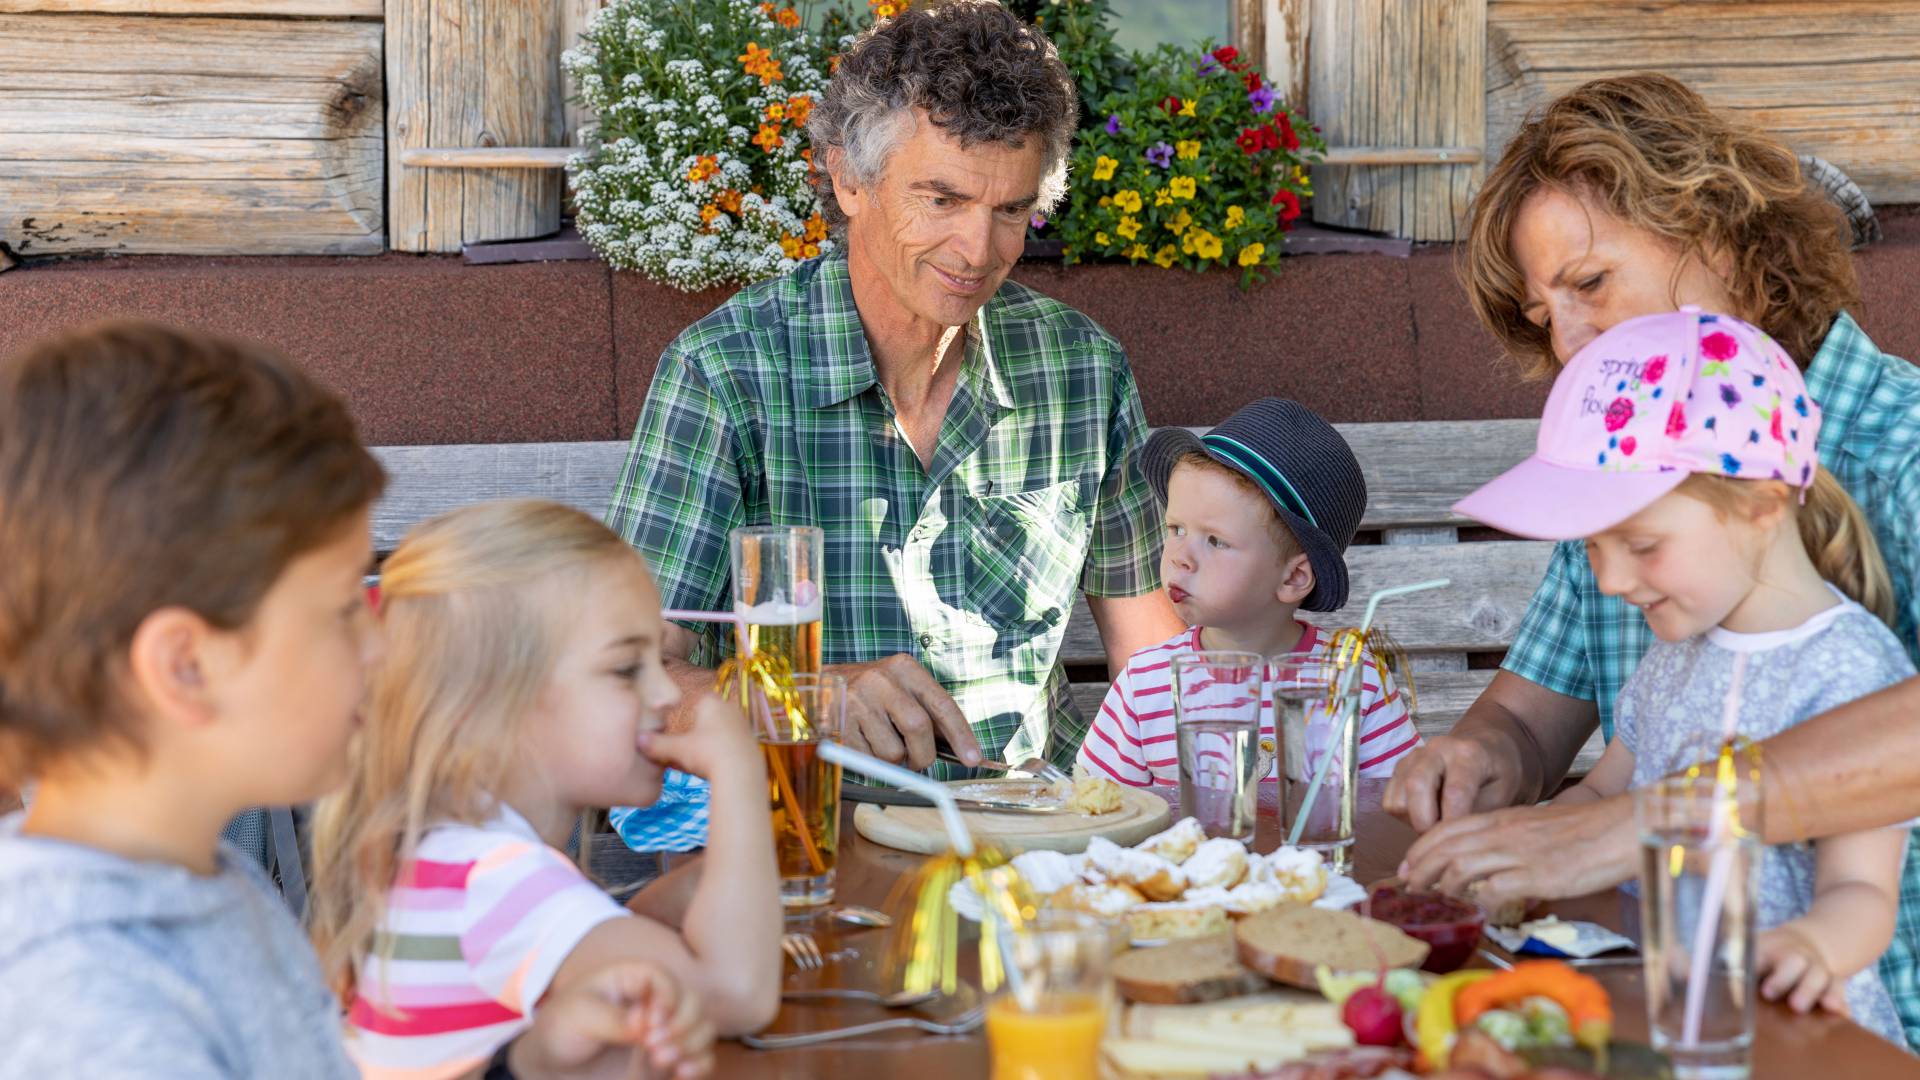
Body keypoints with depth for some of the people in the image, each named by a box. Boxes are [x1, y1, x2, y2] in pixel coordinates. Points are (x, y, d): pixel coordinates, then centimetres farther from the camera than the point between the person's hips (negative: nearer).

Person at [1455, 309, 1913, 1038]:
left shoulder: (1850, 666, -10)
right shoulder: (1675, 656, 15)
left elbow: (1861, 894, -15)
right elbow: (1599, 799, 27)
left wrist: (1811, 944, -36)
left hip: (1798, 1033, -6)